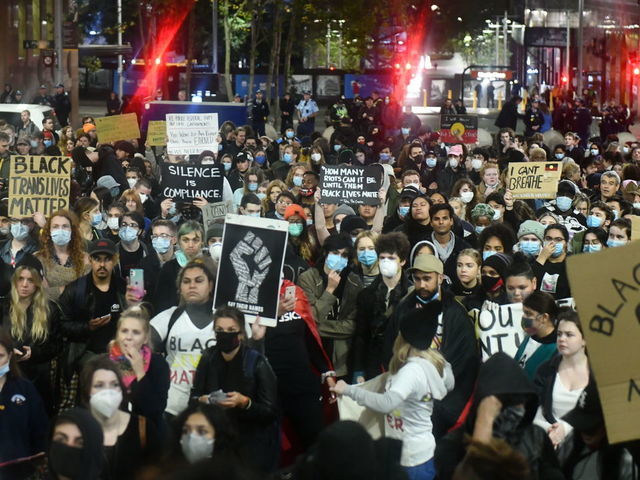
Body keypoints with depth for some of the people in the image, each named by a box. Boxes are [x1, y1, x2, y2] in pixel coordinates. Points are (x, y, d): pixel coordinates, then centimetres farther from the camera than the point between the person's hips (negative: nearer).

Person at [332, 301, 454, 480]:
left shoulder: (412, 370, -26)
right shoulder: (437, 362, 0)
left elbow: (386, 403, -40)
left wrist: (349, 390, -34)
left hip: (413, 458, -9)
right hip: (425, 449, 9)